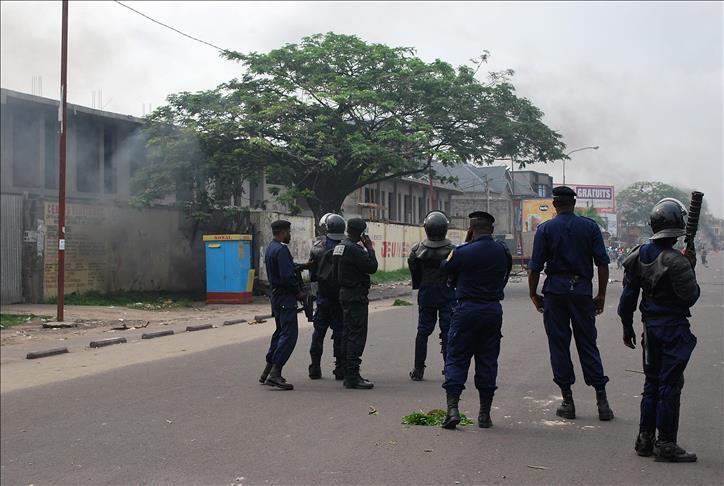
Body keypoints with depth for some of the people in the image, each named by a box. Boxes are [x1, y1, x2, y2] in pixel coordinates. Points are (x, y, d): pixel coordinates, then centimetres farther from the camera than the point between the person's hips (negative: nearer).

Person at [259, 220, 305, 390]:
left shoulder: (270, 248, 16)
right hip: (286, 297, -11)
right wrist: (298, 291, -11)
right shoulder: (281, 249, -17)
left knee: (281, 331, 19)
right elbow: (287, 276, -23)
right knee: (289, 334, -12)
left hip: (276, 295, 11)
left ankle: (267, 371, 22)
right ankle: (274, 373, -18)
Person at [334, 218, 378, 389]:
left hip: (345, 293, 11)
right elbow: (371, 267, -19)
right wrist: (370, 249, -5)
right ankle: (352, 375, -10)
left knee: (348, 334, 13)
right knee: (357, 334, -9)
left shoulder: (340, 246, 13)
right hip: (356, 296, -11)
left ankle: (349, 374, 19)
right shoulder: (353, 249, -18)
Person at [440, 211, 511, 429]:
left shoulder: (463, 252, -10)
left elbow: (445, 268, 5)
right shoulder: (503, 251, 2)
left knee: (456, 359, 5)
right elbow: (505, 277, 10)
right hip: (494, 310, 3)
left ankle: (452, 407, -7)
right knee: (487, 361, 10)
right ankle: (485, 414, 12)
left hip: (467, 310, -3)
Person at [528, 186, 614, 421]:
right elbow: (602, 263, 2)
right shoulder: (590, 226, 4)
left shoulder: (545, 229, 0)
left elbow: (535, 267, -3)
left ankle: (568, 401, 6)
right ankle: (601, 400, 3)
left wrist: (533, 294, 7)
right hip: (582, 290, 2)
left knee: (559, 344, 5)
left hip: (555, 291, -1)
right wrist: (601, 294, 8)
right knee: (588, 344, 7)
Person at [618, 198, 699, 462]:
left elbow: (628, 295, 9)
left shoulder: (639, 255, 3)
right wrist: (690, 269, 1)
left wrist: (627, 326, 18)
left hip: (650, 327, 7)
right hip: (674, 327, -7)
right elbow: (690, 297, -12)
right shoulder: (676, 262, -20)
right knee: (670, 385, -1)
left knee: (652, 382, 16)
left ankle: (645, 439, 21)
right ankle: (665, 444, 3)